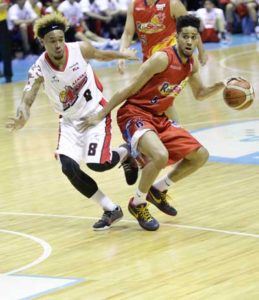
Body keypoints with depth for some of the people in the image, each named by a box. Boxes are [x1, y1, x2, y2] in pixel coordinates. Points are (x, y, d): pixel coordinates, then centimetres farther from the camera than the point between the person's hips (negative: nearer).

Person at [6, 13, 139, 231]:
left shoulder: (80, 49, -18)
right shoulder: (39, 69, -21)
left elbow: (101, 55, 5)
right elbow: (27, 100, -32)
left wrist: (124, 55, 24)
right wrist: (22, 118, -56)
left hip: (96, 112, -2)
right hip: (70, 120, 2)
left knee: (97, 163, -17)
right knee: (69, 168, -14)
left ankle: (125, 153, 19)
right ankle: (111, 210, 3)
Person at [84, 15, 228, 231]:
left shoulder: (192, 64, 4)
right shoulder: (162, 59, -20)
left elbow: (200, 94, 21)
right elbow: (129, 90, -15)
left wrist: (221, 86, 1)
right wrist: (101, 115, -12)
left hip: (159, 118, 8)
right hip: (134, 114, -8)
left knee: (200, 156, 7)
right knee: (160, 156, -34)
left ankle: (158, 190, 24)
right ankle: (138, 204, -8)